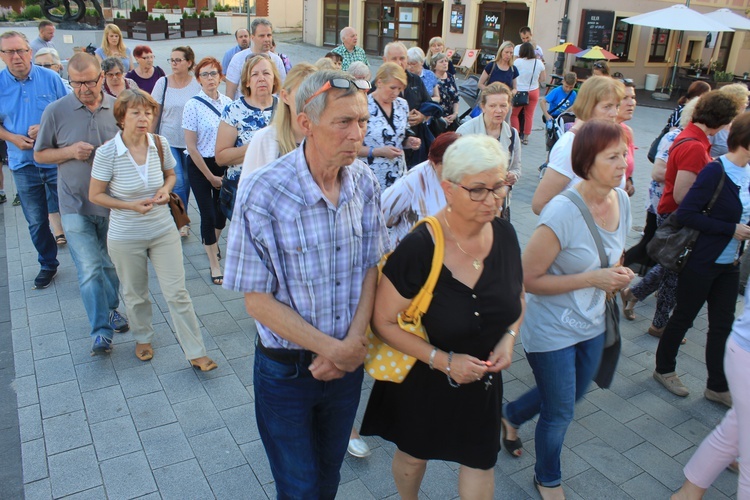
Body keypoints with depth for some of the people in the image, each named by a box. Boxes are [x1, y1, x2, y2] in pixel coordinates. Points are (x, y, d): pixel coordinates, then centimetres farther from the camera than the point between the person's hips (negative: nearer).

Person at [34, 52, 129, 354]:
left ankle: (111, 308, 38)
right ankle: (101, 330, 4)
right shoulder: (55, 111, -4)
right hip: (77, 206, -2)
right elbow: (39, 154, 4)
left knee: (112, 265, 16)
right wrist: (70, 152, -14)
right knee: (90, 269, -6)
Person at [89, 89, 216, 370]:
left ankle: (195, 352, 12)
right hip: (125, 237, -1)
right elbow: (95, 195, -7)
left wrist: (166, 189, -10)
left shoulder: (160, 144, -7)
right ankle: (143, 338, 45)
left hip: (164, 231, 2)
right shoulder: (107, 152, -15)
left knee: (177, 292, 2)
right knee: (135, 294, 17)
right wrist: (131, 205, -20)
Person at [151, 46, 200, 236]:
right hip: (168, 140, -1)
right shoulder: (163, 83, -2)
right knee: (177, 182, -8)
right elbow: (155, 114, 3)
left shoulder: (197, 84, -2)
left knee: (186, 182, 9)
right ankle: (182, 221, 7)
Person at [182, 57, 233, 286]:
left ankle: (214, 242, 44)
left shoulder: (228, 102, 0)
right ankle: (214, 264, 12)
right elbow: (191, 147, -11)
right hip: (200, 165, -4)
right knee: (208, 214, -2)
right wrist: (210, 176, -8)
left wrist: (230, 167, -1)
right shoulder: (193, 105, -11)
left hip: (224, 163, 4)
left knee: (221, 209, 13)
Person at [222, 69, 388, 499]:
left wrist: (354, 342, -13)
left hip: (348, 361, 4)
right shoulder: (263, 194, -24)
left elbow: (371, 267, -1)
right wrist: (333, 349, -17)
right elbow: (258, 299, -18)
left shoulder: (365, 182, -9)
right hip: (286, 370, -3)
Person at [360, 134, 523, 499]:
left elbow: (517, 296, 7)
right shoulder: (418, 249, -28)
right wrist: (443, 360, -24)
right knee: (413, 454, 23)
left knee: (480, 460, 19)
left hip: (483, 379, 4)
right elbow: (383, 322, -20)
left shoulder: (504, 234, -12)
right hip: (422, 379, -3)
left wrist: (509, 338, -11)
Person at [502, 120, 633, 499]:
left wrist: (617, 277, -9)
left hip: (592, 325, 7)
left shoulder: (622, 200, -5)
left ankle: (511, 415, 55)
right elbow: (527, 279, -24)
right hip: (551, 330, -7)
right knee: (560, 414, 11)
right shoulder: (562, 212, -28)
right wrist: (593, 279, -27)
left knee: (572, 395, 27)